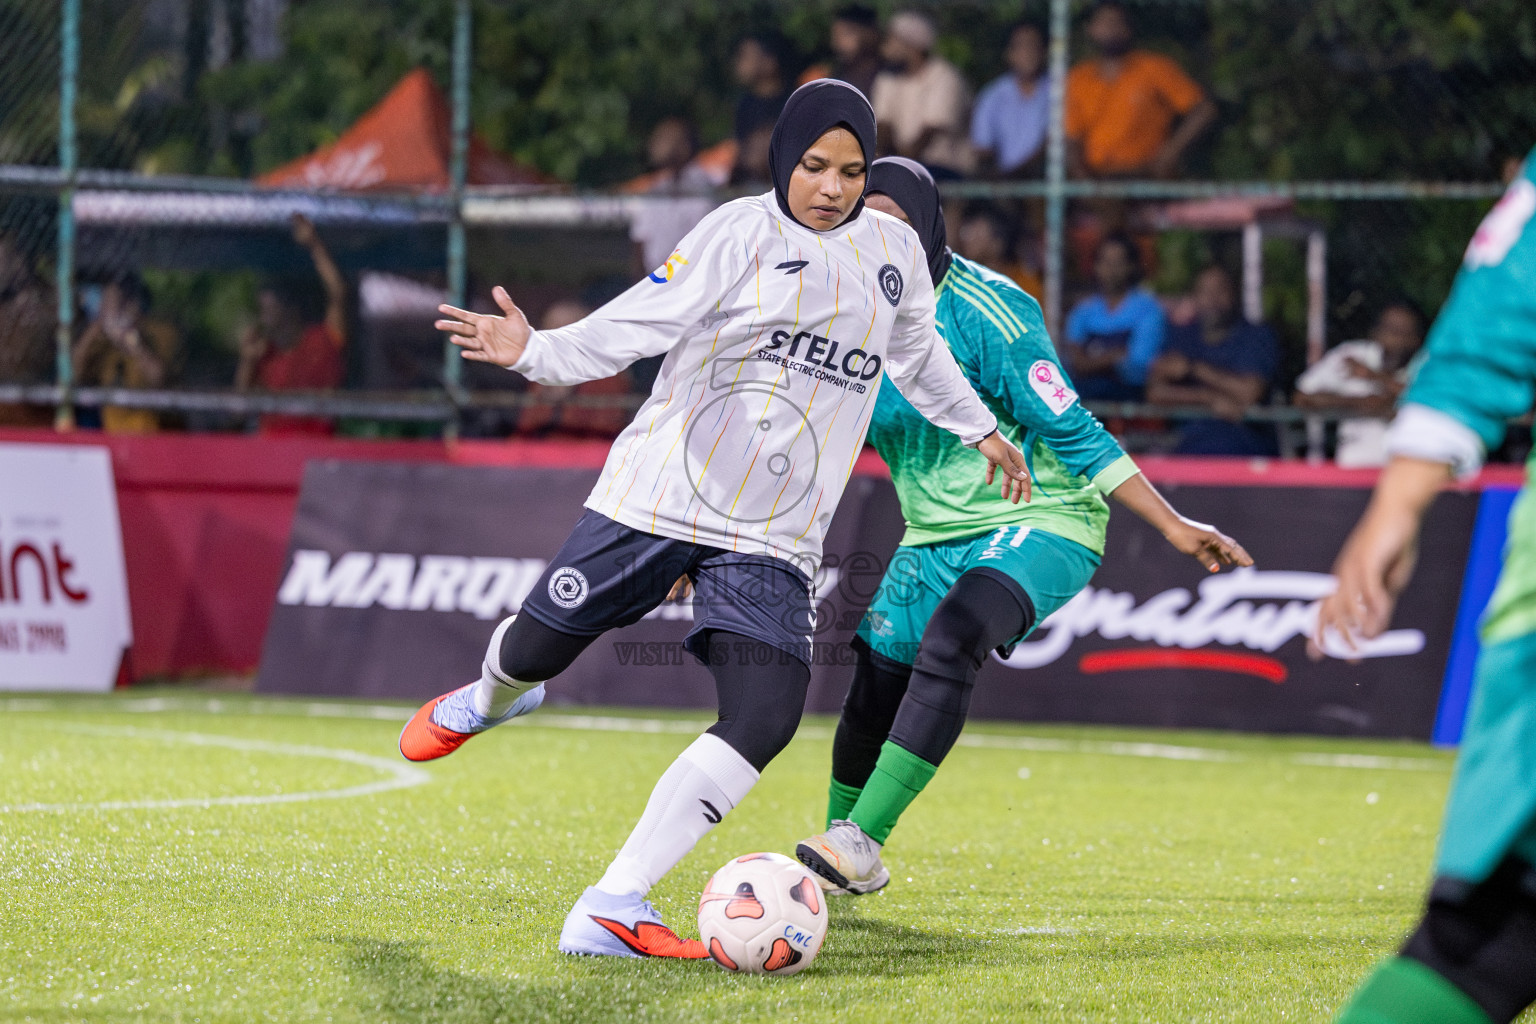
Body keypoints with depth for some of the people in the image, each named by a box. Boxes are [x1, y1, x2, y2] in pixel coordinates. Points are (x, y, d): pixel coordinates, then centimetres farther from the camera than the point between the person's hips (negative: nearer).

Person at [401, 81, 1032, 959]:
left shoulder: (894, 252, 9)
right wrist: (537, 353, -30)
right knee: (537, 651, 5)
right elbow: (635, 325, -14)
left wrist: (981, 429, 41)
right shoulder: (742, 234, -6)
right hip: (660, 494, -3)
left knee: (765, 721, -17)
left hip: (773, 540, 3)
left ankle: (611, 909, -17)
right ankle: (488, 700, 47)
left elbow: (918, 351, 30)